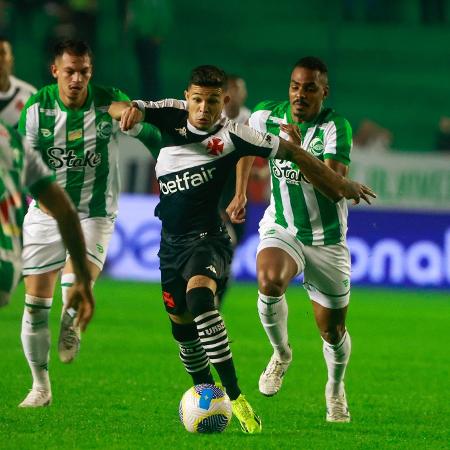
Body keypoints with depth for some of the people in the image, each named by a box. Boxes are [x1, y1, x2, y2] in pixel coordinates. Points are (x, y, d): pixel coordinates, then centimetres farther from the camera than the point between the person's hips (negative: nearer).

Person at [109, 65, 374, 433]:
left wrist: (340, 186, -1)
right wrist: (129, 110, -31)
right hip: (172, 240, 6)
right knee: (181, 325, 12)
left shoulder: (231, 135, -11)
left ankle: (234, 396, -36)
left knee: (199, 296, -34)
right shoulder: (173, 116, 0)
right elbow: (118, 108, -5)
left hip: (208, 237, -6)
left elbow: (291, 152, -5)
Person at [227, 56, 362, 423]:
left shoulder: (336, 127, -18)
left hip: (327, 239, -1)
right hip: (281, 230, 1)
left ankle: (335, 390, 41)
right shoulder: (266, 116, -7)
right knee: (269, 283, -33)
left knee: (333, 331, 8)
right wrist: (240, 193, 14)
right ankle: (281, 354, -4)